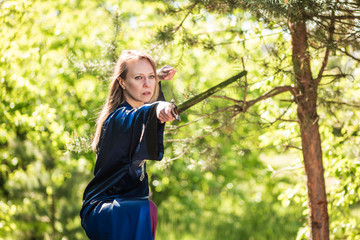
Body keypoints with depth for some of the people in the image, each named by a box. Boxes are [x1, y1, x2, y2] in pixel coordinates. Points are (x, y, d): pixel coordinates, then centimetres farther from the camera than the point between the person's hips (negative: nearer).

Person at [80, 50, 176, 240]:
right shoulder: (120, 117, -19)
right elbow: (137, 117, -43)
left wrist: (159, 80, 16)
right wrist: (157, 109, -65)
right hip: (100, 209, -10)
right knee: (144, 210, -36)